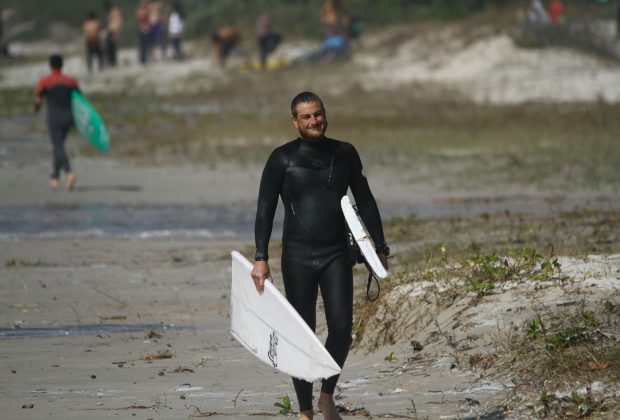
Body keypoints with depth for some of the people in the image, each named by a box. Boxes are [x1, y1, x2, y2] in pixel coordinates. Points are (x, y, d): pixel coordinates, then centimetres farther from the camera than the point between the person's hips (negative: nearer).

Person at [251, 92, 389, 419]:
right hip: (297, 257, -2)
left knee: (341, 328, -8)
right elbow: (265, 210, -2)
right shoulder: (282, 158, -1)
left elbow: (365, 201, 14)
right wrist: (260, 259, -11)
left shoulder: (344, 154, 7)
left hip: (336, 254, 2)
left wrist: (380, 247, 9)